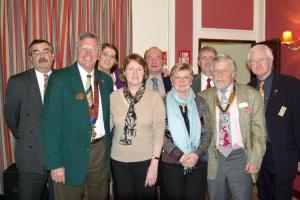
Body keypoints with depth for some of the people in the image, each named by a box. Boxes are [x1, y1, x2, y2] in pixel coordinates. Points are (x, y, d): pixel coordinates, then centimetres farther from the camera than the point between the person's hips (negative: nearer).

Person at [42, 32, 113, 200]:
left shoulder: (106, 80, 6)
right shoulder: (59, 78, -8)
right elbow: (51, 123, -11)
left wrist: (109, 149, 8)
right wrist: (55, 163, -13)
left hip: (101, 150, 4)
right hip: (72, 153, -4)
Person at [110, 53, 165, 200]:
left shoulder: (155, 97, -7)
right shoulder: (113, 97, -1)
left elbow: (159, 132, -8)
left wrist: (154, 163, -10)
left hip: (146, 160, -1)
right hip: (119, 161, 2)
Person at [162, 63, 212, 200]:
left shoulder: (200, 102, 5)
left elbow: (207, 132, 3)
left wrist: (197, 154, -11)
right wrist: (179, 155, -14)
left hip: (198, 162, 2)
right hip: (172, 163, -1)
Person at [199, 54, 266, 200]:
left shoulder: (251, 95, -1)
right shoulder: (203, 97, 3)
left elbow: (259, 131, -1)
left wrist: (255, 160, -6)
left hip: (240, 158, -1)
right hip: (213, 159, 2)